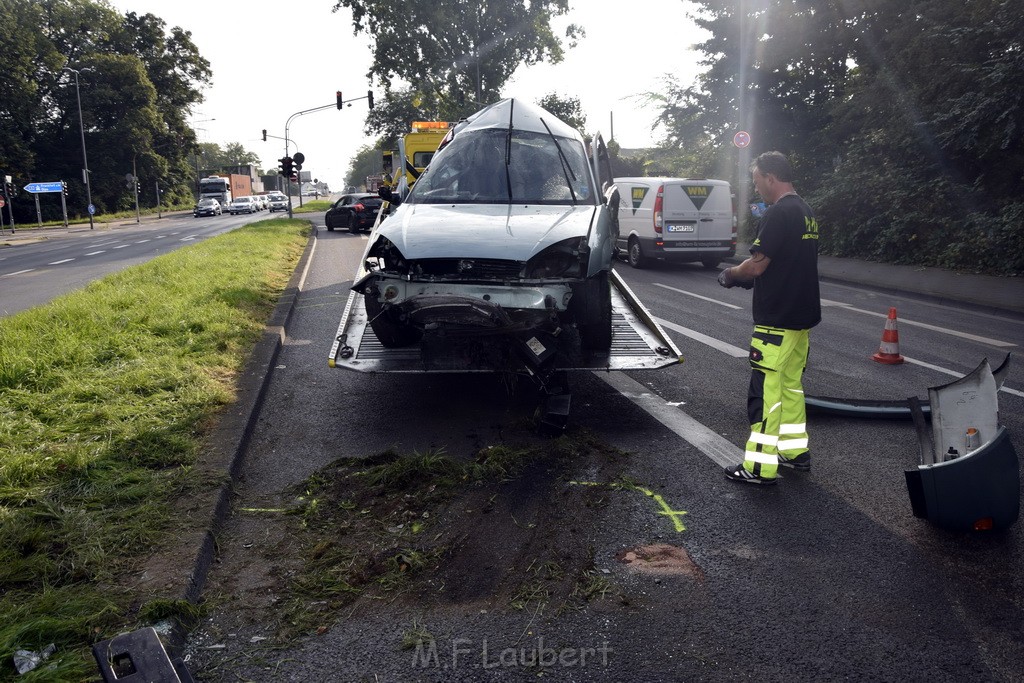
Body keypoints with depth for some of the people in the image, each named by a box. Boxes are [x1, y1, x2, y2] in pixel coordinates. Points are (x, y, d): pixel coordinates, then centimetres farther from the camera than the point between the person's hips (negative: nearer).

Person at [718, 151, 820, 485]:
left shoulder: (778, 213, -17)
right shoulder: (806, 212, 14)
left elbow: (757, 264, -19)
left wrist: (730, 275, 0)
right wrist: (751, 278, 16)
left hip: (777, 319, -10)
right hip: (802, 316, 10)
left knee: (765, 389, -5)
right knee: (791, 384, 18)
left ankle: (760, 466, -1)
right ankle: (795, 450, 27)